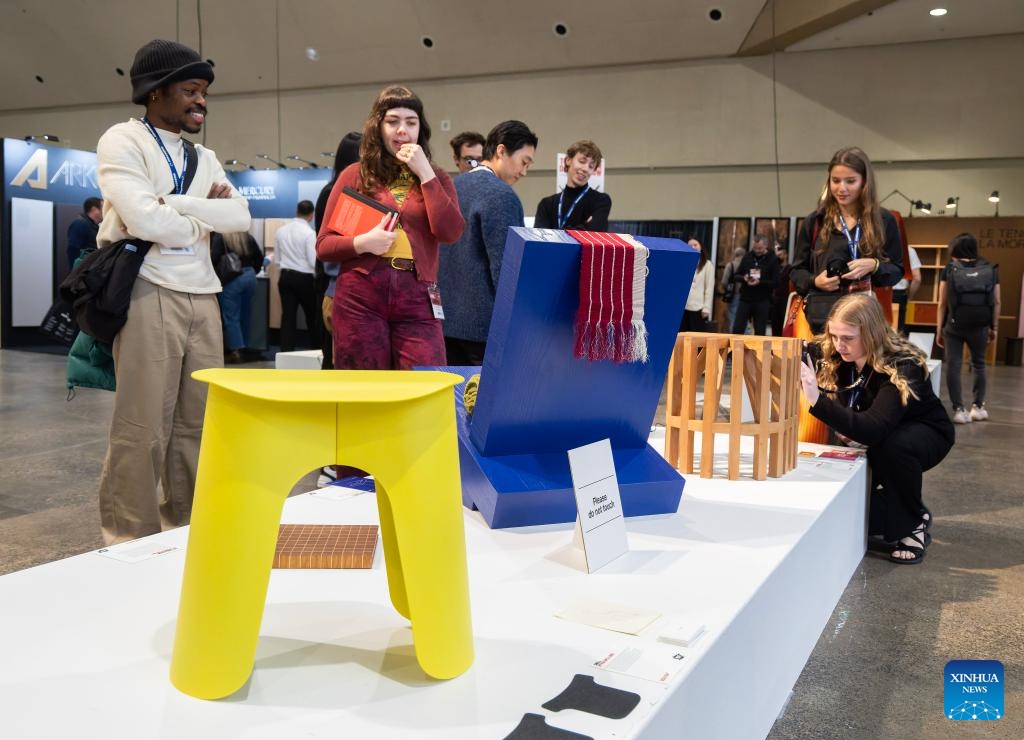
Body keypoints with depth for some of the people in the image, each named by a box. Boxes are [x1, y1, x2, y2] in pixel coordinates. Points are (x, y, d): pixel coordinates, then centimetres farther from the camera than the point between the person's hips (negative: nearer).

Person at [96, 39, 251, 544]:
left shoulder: (204, 158, 19)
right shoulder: (123, 141, -2)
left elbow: (241, 216, 3)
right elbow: (145, 220, -17)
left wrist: (175, 203, -9)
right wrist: (203, 218, 0)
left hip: (203, 296, 7)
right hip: (150, 294, -6)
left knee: (197, 422, 8)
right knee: (143, 426, -5)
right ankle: (129, 544, 5)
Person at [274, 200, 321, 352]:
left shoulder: (281, 230, 5)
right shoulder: (309, 233, -13)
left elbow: (277, 259, 11)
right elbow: (314, 261, -15)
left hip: (285, 276, 5)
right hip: (304, 278, -5)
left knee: (288, 316, 5)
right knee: (312, 316, 10)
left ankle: (286, 352, 1)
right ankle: (316, 350, 19)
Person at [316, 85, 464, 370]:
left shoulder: (435, 177, 13)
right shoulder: (355, 175, 8)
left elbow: (450, 232, -6)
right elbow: (324, 245, 8)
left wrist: (425, 172, -4)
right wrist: (362, 242, -12)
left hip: (417, 300, 1)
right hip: (360, 297, 0)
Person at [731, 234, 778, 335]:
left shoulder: (773, 260, -2)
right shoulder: (747, 257, 7)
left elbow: (775, 282, -7)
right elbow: (735, 276, 10)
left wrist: (760, 282, -21)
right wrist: (743, 278, -12)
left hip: (762, 301, -3)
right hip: (745, 299, 3)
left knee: (760, 333, 2)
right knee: (737, 330, -1)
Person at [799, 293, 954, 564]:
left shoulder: (902, 368, -35)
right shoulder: (833, 354, -19)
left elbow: (873, 430, -47)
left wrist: (817, 400, -58)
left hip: (924, 432, -5)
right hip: (876, 434, 5)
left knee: (893, 446, -37)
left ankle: (913, 522, -12)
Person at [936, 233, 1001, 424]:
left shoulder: (949, 270, -1)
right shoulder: (990, 270, 3)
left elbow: (942, 303, -1)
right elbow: (996, 302, 3)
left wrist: (939, 329, 6)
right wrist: (994, 327, 13)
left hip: (954, 327, -2)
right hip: (979, 327, 2)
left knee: (953, 366, 3)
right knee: (978, 364, 18)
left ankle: (959, 410, -2)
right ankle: (978, 407, 24)